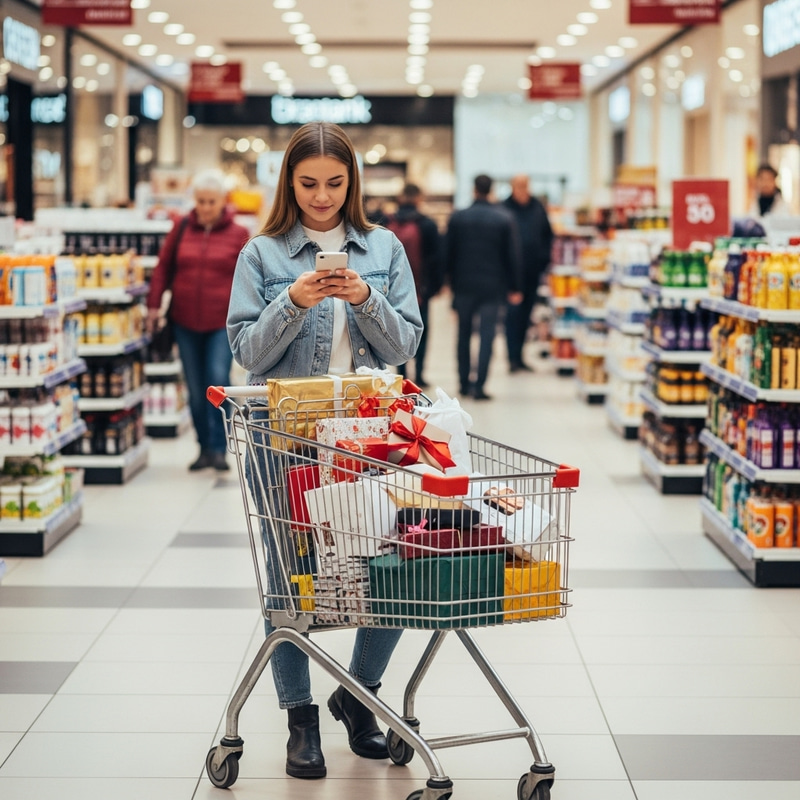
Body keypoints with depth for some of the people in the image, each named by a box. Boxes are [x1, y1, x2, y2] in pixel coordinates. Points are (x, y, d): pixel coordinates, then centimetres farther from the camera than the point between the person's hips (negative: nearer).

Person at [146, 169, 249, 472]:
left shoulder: (238, 234, 0)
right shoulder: (182, 228, 5)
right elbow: (163, 267, 8)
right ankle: (204, 447, 18)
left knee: (218, 380, -16)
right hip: (186, 321, 3)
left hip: (223, 322, -3)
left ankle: (218, 448, -7)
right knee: (195, 388, 7)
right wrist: (154, 304, 3)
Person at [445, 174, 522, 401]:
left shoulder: (457, 218, -2)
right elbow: (512, 256, -1)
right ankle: (479, 386, -6)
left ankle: (464, 382, 19)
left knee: (464, 335, 14)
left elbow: (449, 254, 2)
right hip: (493, 286, -1)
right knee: (487, 335, 0)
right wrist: (514, 287, 6)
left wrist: (453, 282, 13)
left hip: (464, 286, 1)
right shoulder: (504, 220, -3)